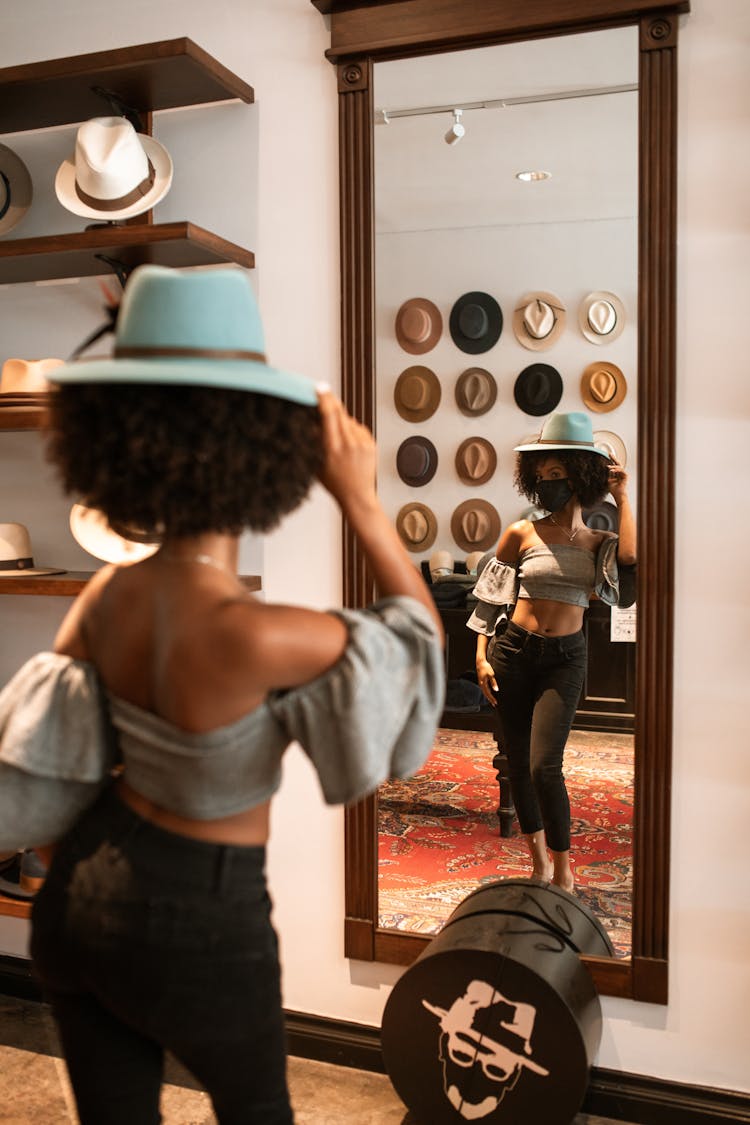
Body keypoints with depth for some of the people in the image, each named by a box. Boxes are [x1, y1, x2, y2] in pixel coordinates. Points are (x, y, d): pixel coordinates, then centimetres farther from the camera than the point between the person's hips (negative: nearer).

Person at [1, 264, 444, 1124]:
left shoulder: (107, 594, -12)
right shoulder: (252, 637, -34)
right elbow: (419, 636, -16)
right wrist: (359, 497, -17)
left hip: (82, 899, 5)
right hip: (194, 926, -5)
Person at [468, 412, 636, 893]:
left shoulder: (599, 542, 4)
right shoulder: (522, 534, 0)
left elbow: (635, 562, -19)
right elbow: (490, 598, 4)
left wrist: (623, 499, -11)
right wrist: (482, 657, -1)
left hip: (566, 658, -1)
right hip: (513, 652, 1)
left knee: (544, 766, -12)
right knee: (518, 763, 7)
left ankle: (563, 874, 4)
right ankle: (539, 860, 26)